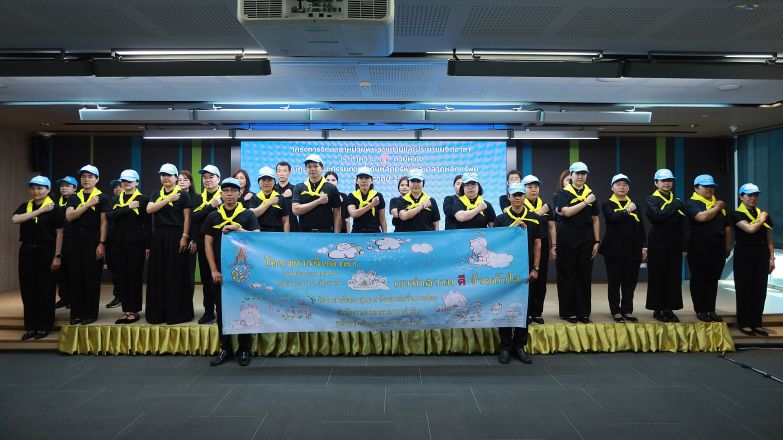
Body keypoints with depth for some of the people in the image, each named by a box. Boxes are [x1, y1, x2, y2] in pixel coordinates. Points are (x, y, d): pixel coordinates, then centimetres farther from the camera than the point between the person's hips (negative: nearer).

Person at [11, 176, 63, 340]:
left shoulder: (54, 208, -4)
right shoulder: (25, 206, 9)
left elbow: (59, 233, -6)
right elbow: (14, 219, -11)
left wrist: (57, 256, -11)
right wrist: (39, 211, -15)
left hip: (46, 251, -4)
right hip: (26, 251, 5)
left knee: (45, 290, 1)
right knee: (27, 289, 8)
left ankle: (44, 326, 12)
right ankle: (30, 326, 18)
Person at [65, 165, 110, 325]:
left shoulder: (102, 197, 0)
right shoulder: (74, 198, 12)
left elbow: (104, 222, -5)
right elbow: (69, 216, -4)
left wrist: (102, 244, -12)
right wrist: (88, 204, -13)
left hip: (93, 239, -4)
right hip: (76, 239, 4)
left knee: (92, 277, -1)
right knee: (76, 277, 4)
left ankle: (91, 314, 7)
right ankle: (76, 313, 12)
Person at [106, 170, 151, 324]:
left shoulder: (143, 199, 0)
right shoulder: (116, 200, 14)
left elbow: (148, 224, -3)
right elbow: (110, 216, -6)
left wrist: (148, 246, -8)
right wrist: (128, 207, -15)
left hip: (136, 244, -4)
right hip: (119, 244, 4)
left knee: (134, 277, -1)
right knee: (122, 278, 6)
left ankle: (134, 311, 7)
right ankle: (126, 310, 14)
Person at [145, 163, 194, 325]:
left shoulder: (183, 194, 0)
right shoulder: (155, 194, 14)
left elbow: (187, 217, -5)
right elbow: (149, 209, -3)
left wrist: (185, 237, -14)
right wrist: (167, 199, -10)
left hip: (176, 236, -5)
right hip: (158, 237, 5)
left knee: (176, 274, -2)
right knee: (158, 274, 6)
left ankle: (177, 312, 5)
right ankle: (158, 311, 14)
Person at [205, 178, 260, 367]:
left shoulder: (248, 215, 2)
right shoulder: (213, 216, 8)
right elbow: (208, 244, 5)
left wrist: (237, 229, -22)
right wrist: (214, 270, -3)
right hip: (220, 270, 2)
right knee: (222, 310, 6)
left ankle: (244, 349, 12)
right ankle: (225, 349, 17)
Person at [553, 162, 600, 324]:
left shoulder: (590, 194, 12)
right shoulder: (563, 193, 0)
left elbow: (595, 220, 11)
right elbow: (567, 212, -18)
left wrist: (596, 241, 6)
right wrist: (585, 202, -14)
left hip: (586, 239, 4)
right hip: (567, 239, -4)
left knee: (585, 276, 5)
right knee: (567, 275, 1)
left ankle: (583, 312, 13)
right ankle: (568, 312, 10)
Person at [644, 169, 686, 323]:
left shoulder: (677, 201, 14)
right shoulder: (652, 199, -1)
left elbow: (683, 226, 13)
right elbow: (655, 217, -21)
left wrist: (684, 246, 7)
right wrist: (673, 207, -13)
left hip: (675, 244, 5)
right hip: (658, 244, -5)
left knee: (674, 277, 5)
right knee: (657, 277, 0)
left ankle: (670, 309, 14)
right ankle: (658, 309, 8)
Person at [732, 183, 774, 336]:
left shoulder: (764, 214, 12)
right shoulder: (737, 215, -4)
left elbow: (769, 239, 14)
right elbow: (750, 229, -21)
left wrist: (772, 258, 7)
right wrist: (761, 220, -3)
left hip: (762, 255, 5)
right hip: (744, 255, -5)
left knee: (760, 290, 5)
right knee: (744, 289, 1)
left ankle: (757, 323, 15)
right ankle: (744, 323, 9)